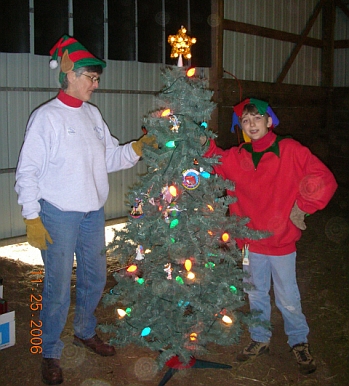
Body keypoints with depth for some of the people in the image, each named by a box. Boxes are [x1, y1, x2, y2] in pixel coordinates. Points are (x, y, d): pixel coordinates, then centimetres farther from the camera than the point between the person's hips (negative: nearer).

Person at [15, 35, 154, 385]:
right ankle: (50, 353, 22)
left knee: (95, 277, 17)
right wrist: (32, 218, -13)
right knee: (58, 287, 1)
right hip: (59, 215, -6)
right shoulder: (46, 117, -10)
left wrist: (138, 148, -5)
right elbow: (27, 171, -10)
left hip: (93, 213, 7)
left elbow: (111, 158, 12)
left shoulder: (92, 115, 9)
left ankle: (85, 332, 41)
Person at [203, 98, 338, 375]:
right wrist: (205, 142, -12)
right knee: (256, 295, 19)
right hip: (251, 240, 4)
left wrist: (302, 207, -10)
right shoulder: (235, 158, 0)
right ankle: (260, 340, 38)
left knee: (288, 299, 9)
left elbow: (324, 180, -12)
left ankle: (300, 343, 32)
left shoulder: (290, 150, -12)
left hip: (282, 240, -4)